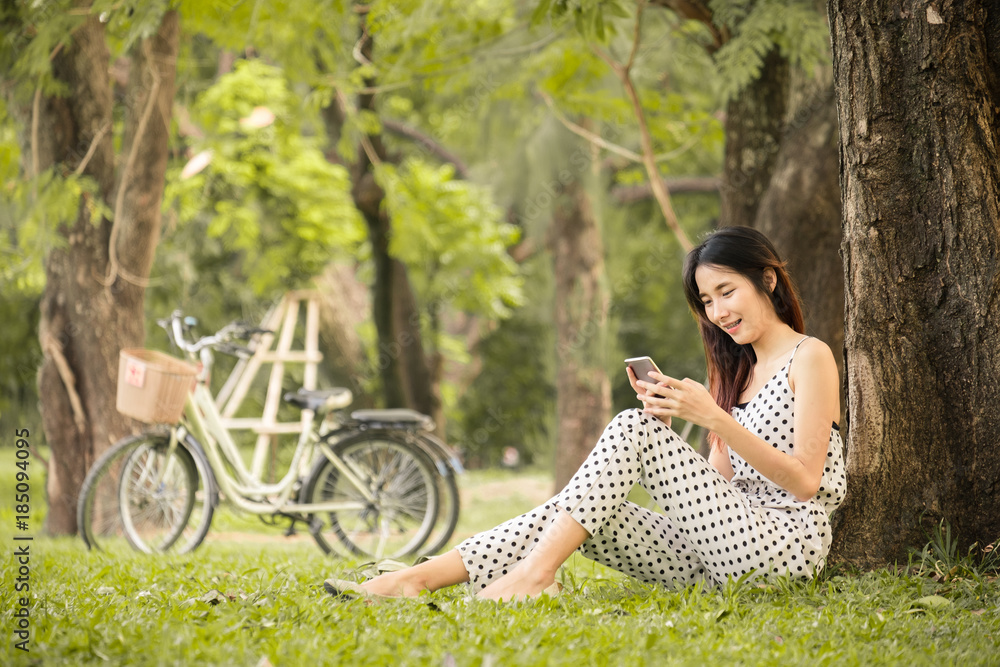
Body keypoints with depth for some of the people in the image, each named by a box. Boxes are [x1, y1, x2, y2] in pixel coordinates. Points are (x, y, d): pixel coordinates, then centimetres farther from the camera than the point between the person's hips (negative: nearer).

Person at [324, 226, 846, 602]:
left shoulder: (810, 357, 1)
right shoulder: (740, 368, 25)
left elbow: (806, 481, -10)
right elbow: (720, 485, 15)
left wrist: (715, 419, -17)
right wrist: (670, 419, 1)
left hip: (787, 545, -7)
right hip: (724, 549, 7)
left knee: (633, 428, -20)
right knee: (572, 513, -11)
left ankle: (536, 572, -23)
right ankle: (417, 578, -18)